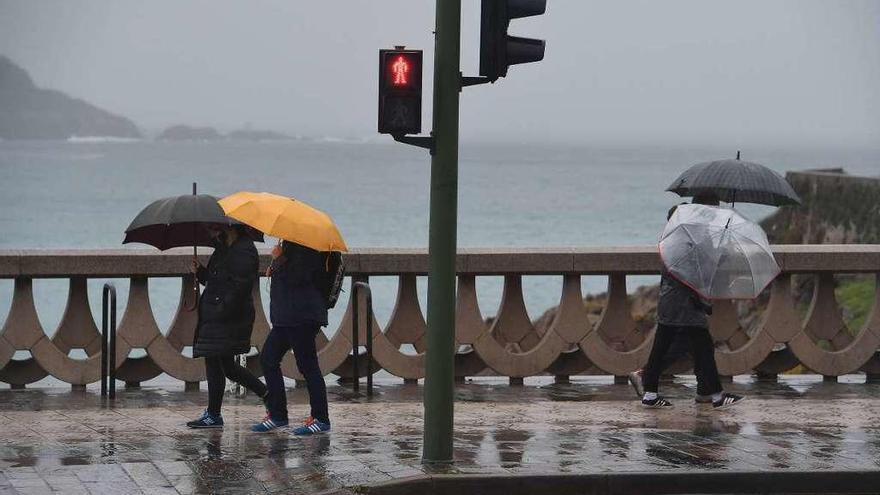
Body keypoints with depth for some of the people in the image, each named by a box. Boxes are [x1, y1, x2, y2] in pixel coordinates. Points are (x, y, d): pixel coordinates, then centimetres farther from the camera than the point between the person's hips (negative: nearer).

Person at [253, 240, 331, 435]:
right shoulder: (290, 244, 16)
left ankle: (321, 419, 0)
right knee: (268, 359, 10)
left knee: (307, 365, -6)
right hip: (286, 317, 11)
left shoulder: (306, 249, -15)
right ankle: (277, 415, 16)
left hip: (302, 317, -11)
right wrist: (275, 269, 6)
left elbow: (297, 277, -25)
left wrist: (279, 260, -12)